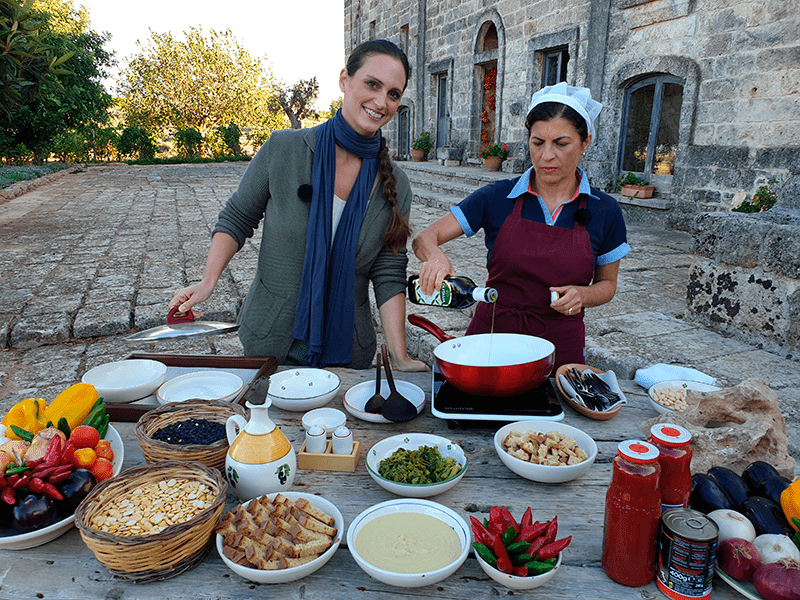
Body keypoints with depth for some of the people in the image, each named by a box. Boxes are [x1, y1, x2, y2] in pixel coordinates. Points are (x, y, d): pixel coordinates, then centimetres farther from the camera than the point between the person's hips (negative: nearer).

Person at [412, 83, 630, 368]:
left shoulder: (605, 211, -1)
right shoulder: (498, 197, -4)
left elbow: (607, 284, 11)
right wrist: (435, 255, -30)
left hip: (560, 344, 1)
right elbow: (424, 238, -7)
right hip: (491, 333, 0)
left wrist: (581, 295, -11)